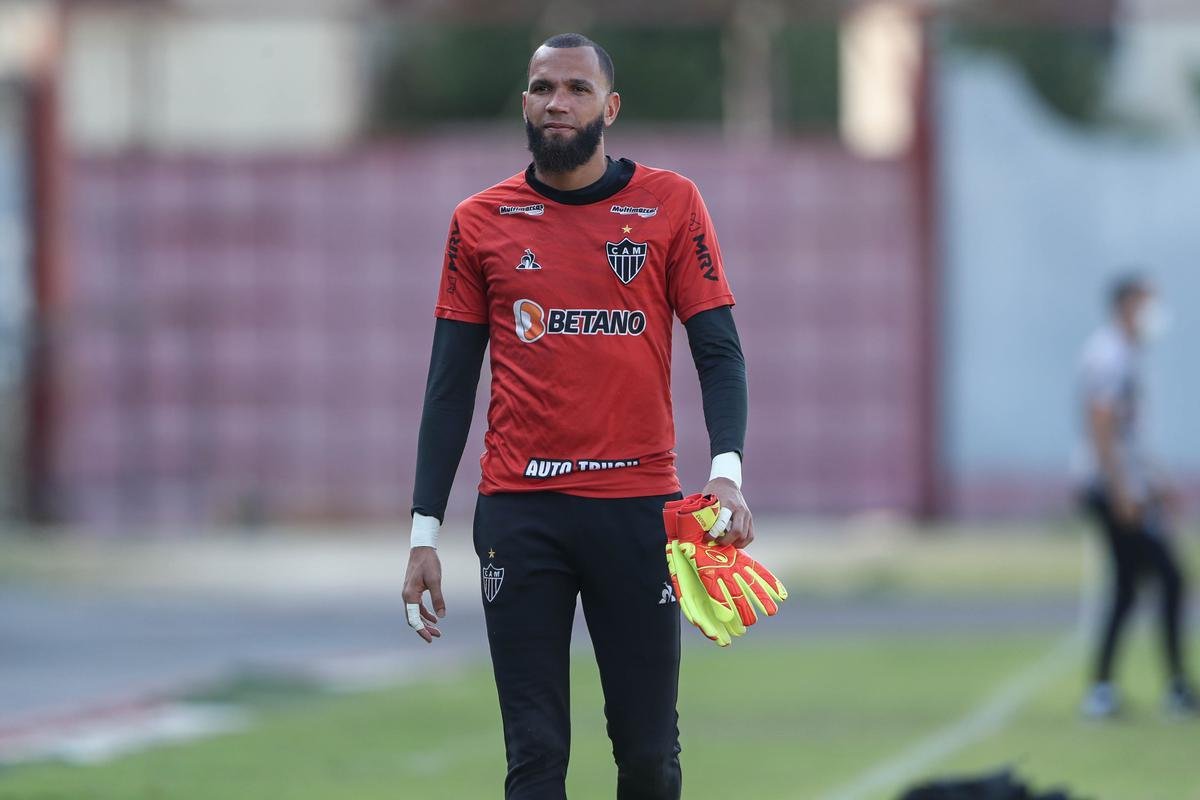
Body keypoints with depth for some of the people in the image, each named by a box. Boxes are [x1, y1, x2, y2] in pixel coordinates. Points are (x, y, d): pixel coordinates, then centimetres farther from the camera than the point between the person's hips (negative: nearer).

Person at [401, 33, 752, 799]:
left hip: (639, 505, -1)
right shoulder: (480, 222, 8)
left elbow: (719, 350, 1)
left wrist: (727, 469, -16)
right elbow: (451, 383, 9)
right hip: (520, 513, 1)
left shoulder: (671, 205, 4)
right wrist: (425, 533, 4)